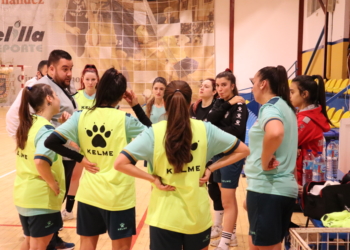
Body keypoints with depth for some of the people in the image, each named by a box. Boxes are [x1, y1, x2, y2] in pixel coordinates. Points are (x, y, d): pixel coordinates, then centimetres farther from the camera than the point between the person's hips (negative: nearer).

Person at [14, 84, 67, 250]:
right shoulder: (46, 129, -20)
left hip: (23, 193, 8)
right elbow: (40, 161, -34)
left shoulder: (28, 124, 5)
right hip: (41, 197, -8)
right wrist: (53, 183, -21)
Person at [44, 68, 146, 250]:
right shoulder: (124, 119, -12)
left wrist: (80, 158, -4)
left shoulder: (81, 116, -4)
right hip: (118, 195, -3)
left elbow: (51, 142, -11)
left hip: (88, 192, 3)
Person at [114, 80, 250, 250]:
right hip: (198, 216, 2)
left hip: (165, 218, -2)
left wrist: (153, 179, -12)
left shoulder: (154, 132, -11)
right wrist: (211, 168, -2)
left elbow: (120, 163, -18)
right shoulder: (205, 129, -5)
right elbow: (243, 150, 2)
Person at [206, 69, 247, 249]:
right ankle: (230, 233, 28)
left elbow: (236, 130, -25)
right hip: (218, 154, 7)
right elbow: (210, 119, -8)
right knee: (227, 196, 16)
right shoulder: (219, 103, 10)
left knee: (227, 199, -3)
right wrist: (226, 104, -15)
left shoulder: (239, 106, -11)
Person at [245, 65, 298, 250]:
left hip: (266, 188, -9)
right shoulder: (286, 107, 15)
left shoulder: (269, 107, -14)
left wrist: (264, 162, -22)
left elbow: (275, 133, -37)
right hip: (284, 187, 9)